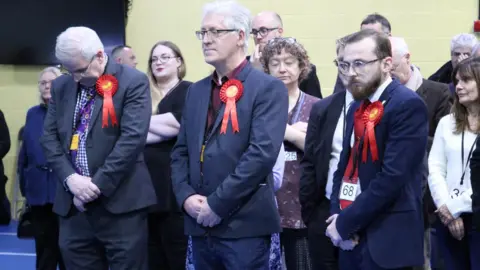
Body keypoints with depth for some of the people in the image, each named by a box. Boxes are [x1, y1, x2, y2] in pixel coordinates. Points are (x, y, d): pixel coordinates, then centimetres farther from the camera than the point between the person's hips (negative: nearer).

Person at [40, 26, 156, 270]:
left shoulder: (133, 82, -4)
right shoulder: (61, 86, 13)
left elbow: (133, 138, -13)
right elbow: (49, 138, 9)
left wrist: (98, 185, -14)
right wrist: (70, 178, -8)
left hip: (120, 201, -5)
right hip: (73, 203, 5)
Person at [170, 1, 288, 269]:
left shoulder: (268, 88, -6)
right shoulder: (197, 90, 16)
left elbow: (263, 152, -17)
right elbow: (181, 151, 14)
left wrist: (217, 204, -17)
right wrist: (186, 196, -4)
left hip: (245, 225, -6)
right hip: (200, 224, 6)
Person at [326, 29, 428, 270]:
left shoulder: (408, 105, -13)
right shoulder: (358, 106, 13)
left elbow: (393, 176, -20)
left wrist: (346, 222, -14)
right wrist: (337, 216, -3)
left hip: (386, 239, -7)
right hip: (352, 236, 7)